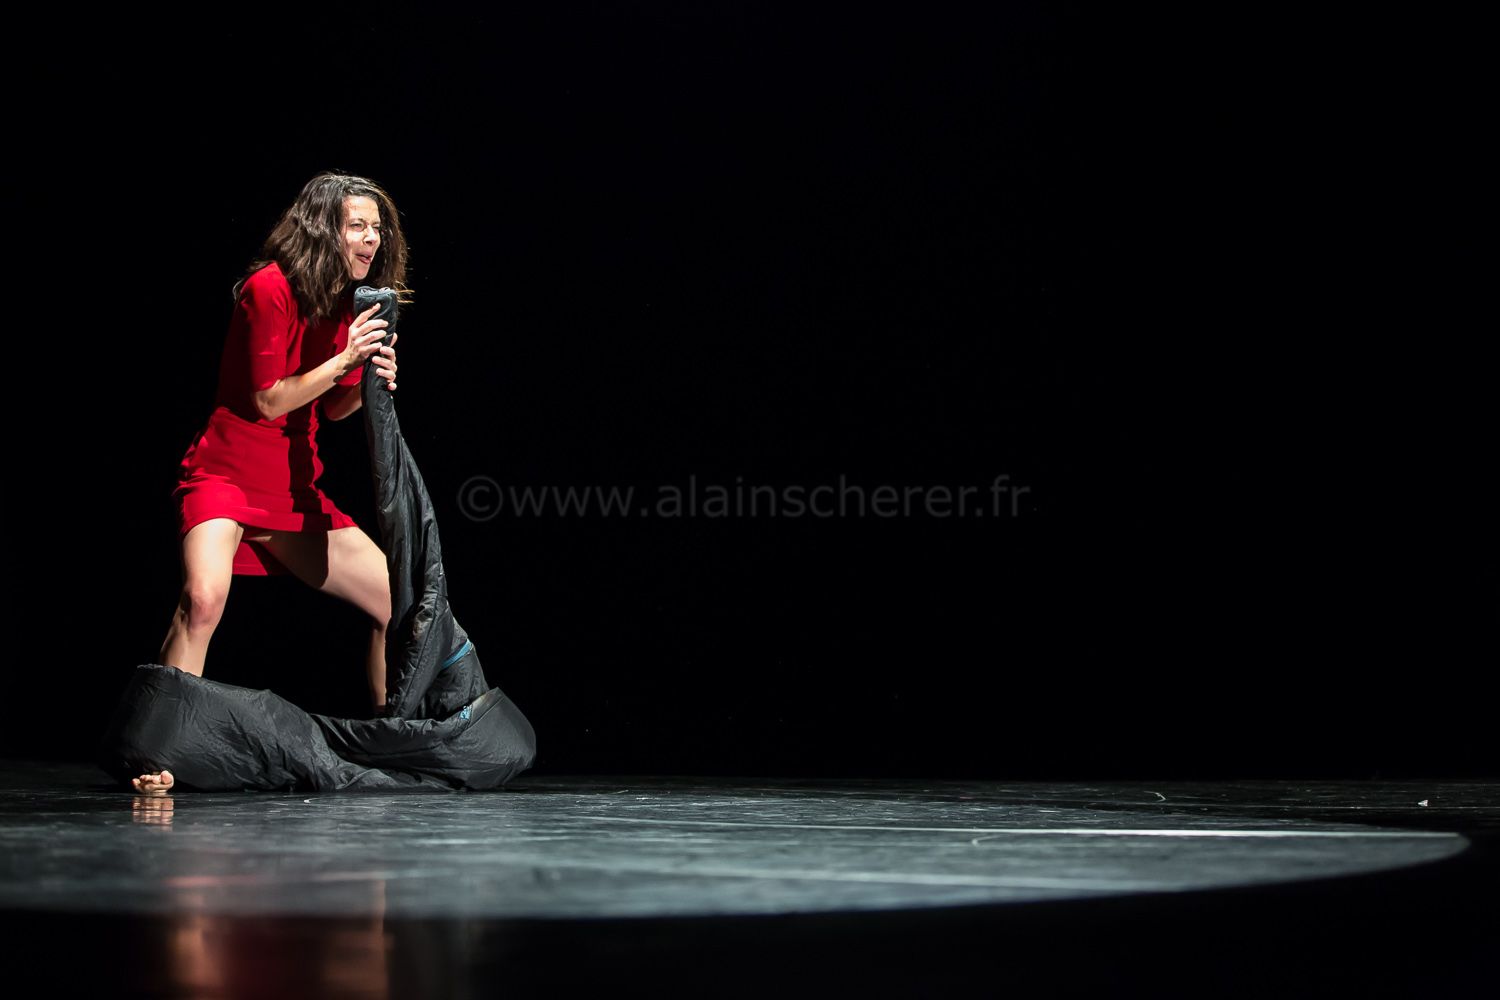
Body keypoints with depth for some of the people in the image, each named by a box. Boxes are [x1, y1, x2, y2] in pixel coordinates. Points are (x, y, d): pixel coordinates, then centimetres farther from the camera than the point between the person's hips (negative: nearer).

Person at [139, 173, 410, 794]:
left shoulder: (350, 307, 9)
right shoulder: (268, 289, -14)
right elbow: (268, 401, -15)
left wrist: (371, 383, -7)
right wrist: (345, 360, -20)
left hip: (297, 496, 8)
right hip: (224, 478, -7)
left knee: (401, 604, 5)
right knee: (204, 597, -34)